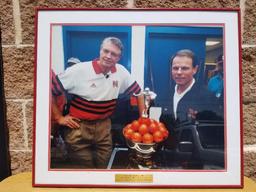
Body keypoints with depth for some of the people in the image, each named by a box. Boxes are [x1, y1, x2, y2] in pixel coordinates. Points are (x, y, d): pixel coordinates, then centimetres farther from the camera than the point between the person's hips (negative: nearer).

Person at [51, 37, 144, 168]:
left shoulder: (121, 72, -2)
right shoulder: (79, 70, -14)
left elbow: (137, 92, 11)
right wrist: (59, 118, -8)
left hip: (104, 127, 4)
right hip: (79, 127, -3)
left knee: (104, 166, 13)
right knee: (83, 168, 4)